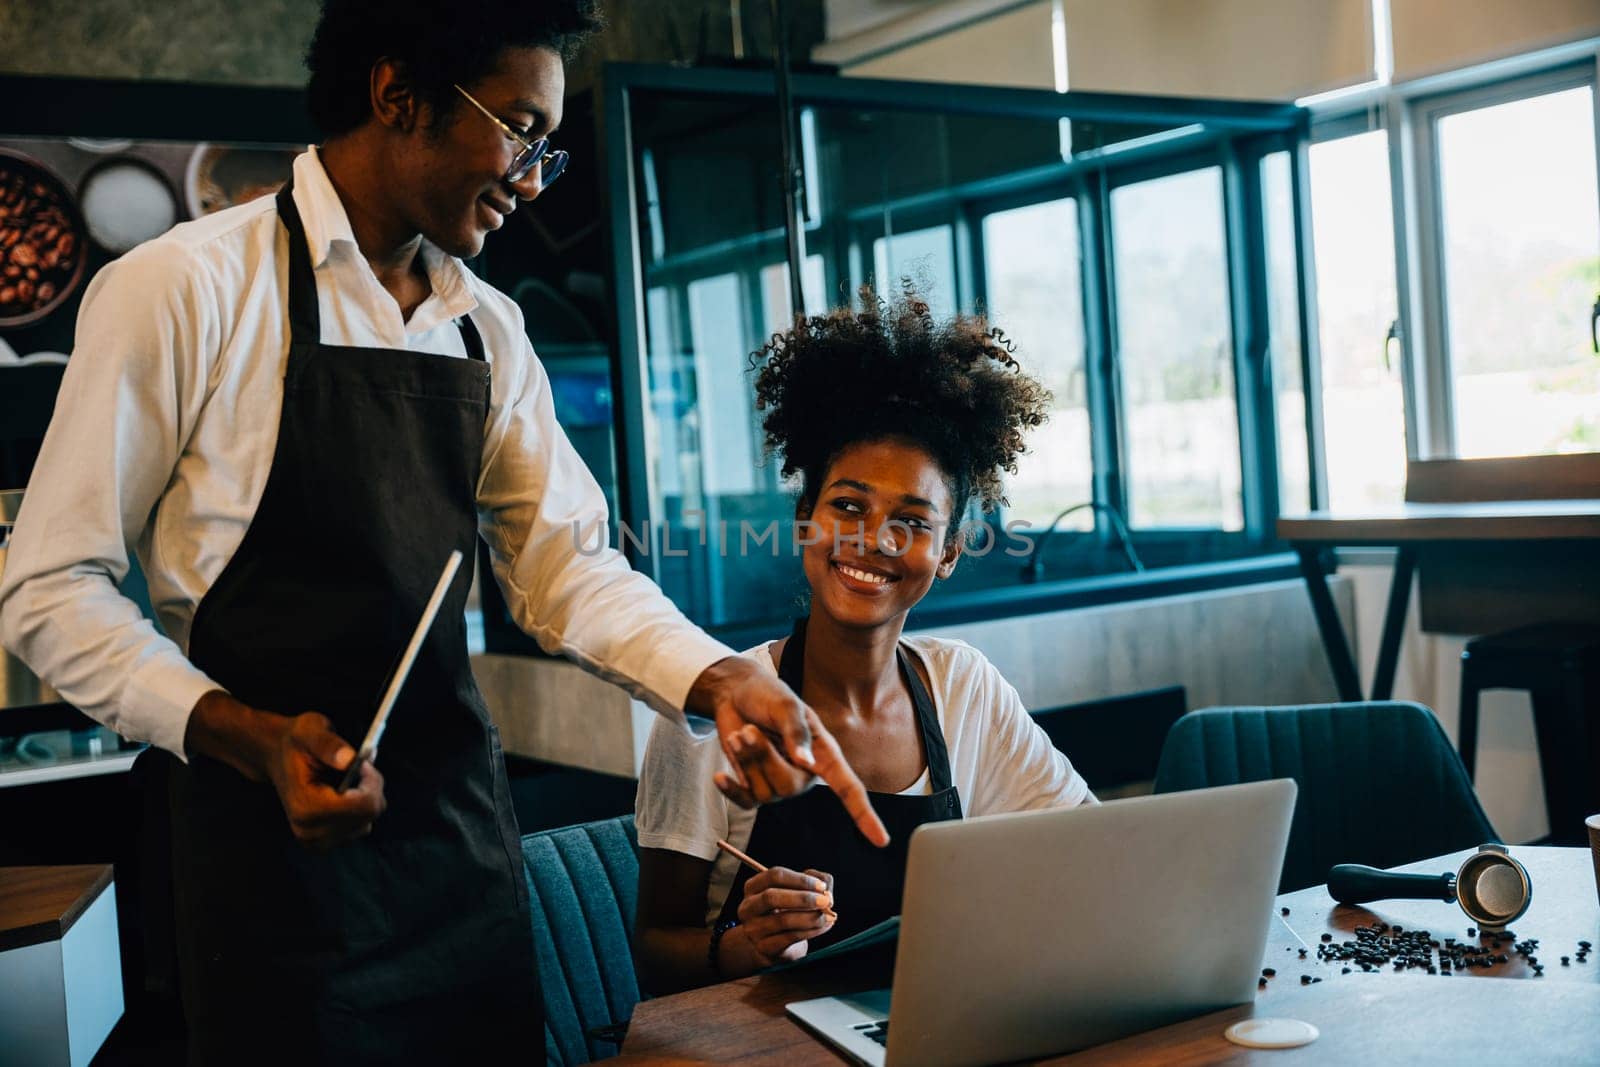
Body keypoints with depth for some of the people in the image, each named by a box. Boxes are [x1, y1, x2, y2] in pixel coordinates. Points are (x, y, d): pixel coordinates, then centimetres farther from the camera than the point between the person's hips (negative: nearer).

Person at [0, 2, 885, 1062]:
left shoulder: (487, 329, 8)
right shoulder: (181, 290, -11)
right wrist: (247, 736, -21)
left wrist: (717, 677, -11)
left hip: (465, 825, 6)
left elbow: (559, 564, 5)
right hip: (277, 836, -5)